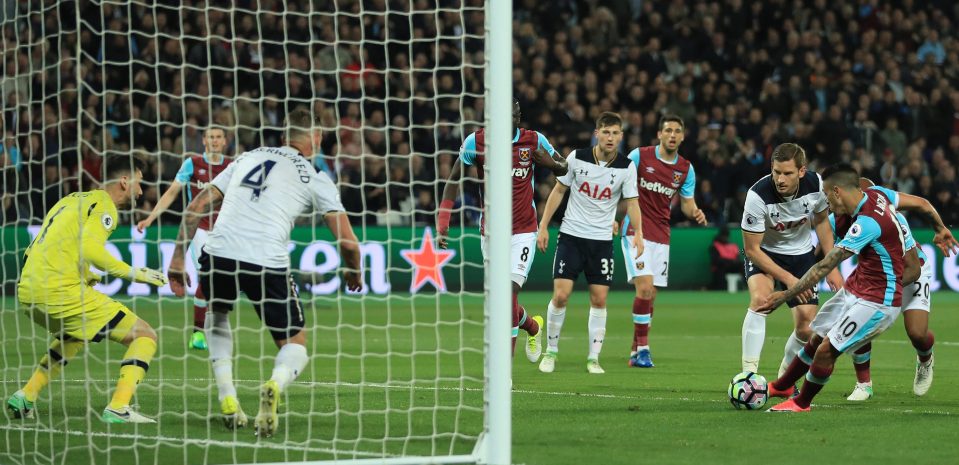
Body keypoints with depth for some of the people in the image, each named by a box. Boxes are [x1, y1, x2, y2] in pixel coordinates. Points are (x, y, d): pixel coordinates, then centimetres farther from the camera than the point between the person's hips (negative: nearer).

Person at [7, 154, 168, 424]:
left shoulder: (73, 200, 23)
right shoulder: (103, 205, -3)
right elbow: (90, 249, -20)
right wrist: (133, 274, -12)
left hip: (28, 291, 9)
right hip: (61, 291, -9)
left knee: (74, 337, 38)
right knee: (144, 336, -3)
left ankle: (26, 397, 26)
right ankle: (117, 409, -17)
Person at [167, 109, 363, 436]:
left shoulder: (248, 158, 23)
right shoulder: (315, 178, 13)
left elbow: (196, 208, 19)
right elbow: (348, 241, 8)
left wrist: (178, 258, 25)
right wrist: (353, 274, 29)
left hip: (218, 253, 3)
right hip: (267, 262, -3)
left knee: (217, 316, 35)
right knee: (295, 345, 14)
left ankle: (227, 400, 20)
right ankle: (275, 385, -22)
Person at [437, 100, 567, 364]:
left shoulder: (534, 141, -2)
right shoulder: (476, 142, -4)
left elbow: (563, 168, 11)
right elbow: (454, 180, 4)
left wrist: (548, 161, -13)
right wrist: (442, 222, -4)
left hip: (523, 231, -2)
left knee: (510, 292, -14)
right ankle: (533, 326, 42)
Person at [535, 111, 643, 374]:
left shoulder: (626, 167, -4)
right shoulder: (577, 158, -5)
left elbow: (631, 202, 1)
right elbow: (558, 190, 4)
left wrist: (638, 233, -15)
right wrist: (543, 226, 2)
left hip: (602, 239, 1)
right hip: (571, 234, -1)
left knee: (599, 299, -1)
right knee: (560, 294, -8)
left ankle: (594, 358, 7)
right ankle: (551, 352, 7)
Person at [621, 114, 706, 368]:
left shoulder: (686, 169, 6)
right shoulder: (639, 156, -6)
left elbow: (687, 204, 13)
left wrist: (695, 213, -10)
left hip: (661, 235, 4)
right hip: (636, 230, -4)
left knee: (650, 296, 5)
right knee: (645, 287, -18)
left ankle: (636, 351, 15)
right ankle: (642, 347, -12)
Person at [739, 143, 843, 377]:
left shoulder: (815, 184, -21)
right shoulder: (758, 195, -32)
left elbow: (821, 221, 2)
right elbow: (752, 249, -22)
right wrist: (788, 278, -25)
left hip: (801, 253, 3)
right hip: (764, 253, -3)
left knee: (806, 328, -4)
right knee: (760, 298, -33)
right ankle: (749, 374, -31)